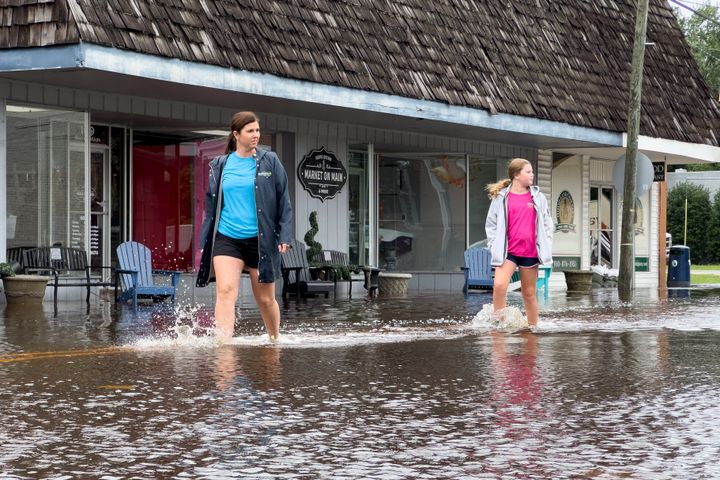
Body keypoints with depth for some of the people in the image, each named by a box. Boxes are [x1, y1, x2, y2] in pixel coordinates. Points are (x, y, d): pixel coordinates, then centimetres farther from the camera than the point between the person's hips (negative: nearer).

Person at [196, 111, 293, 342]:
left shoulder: (270, 162, 2)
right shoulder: (220, 165, 8)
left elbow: (283, 201, 3)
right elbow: (211, 206, 15)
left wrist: (285, 236, -6)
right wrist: (204, 242, 12)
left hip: (261, 240, -1)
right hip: (226, 239, 1)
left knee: (265, 298, 8)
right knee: (225, 291, -17)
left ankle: (275, 340, 31)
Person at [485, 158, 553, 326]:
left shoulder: (538, 197, 8)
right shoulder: (501, 197, 1)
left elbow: (547, 224, 13)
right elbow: (491, 224, 5)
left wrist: (546, 248, 5)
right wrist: (495, 246, -4)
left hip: (530, 252, 2)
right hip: (507, 251, -2)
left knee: (529, 293, 9)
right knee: (499, 285, -22)